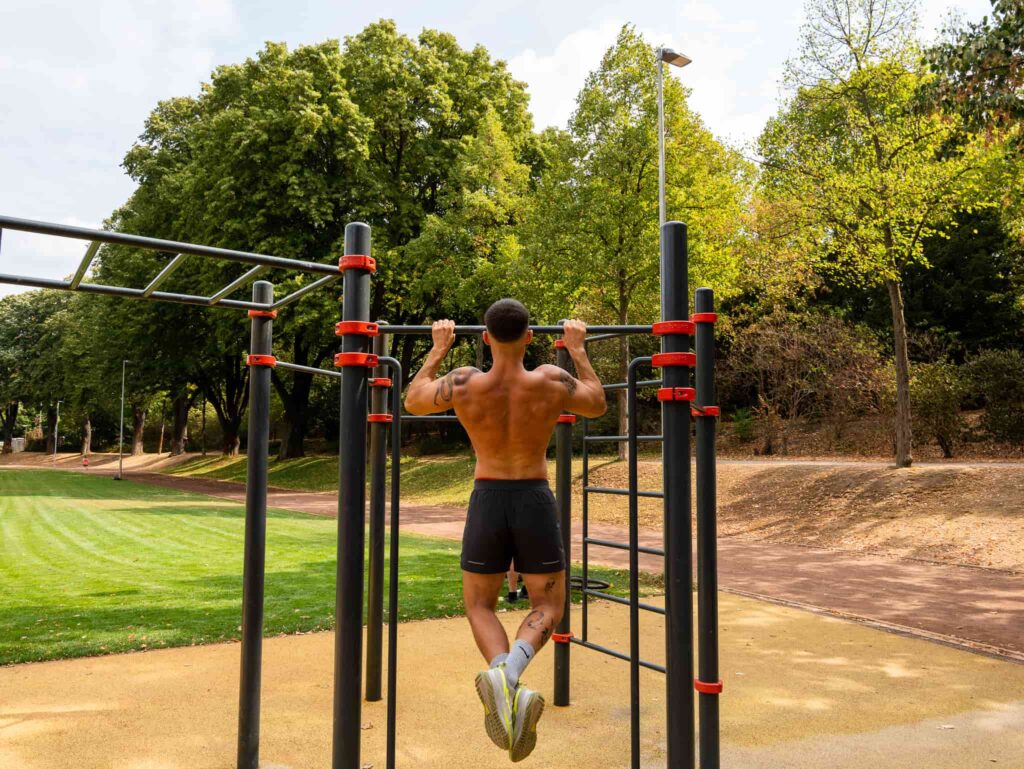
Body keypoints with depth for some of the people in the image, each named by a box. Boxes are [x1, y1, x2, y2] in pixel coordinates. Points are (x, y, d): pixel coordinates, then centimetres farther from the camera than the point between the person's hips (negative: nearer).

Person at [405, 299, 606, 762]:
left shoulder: (463, 384, -10)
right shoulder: (551, 382, -10)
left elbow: (413, 401, 11)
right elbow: (597, 404, 12)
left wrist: (438, 349, 20)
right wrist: (577, 349, 20)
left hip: (487, 500, 0)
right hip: (535, 500, 0)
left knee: (480, 606, 17)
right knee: (547, 607, 15)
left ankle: (503, 676, -14)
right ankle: (510, 670, -17)